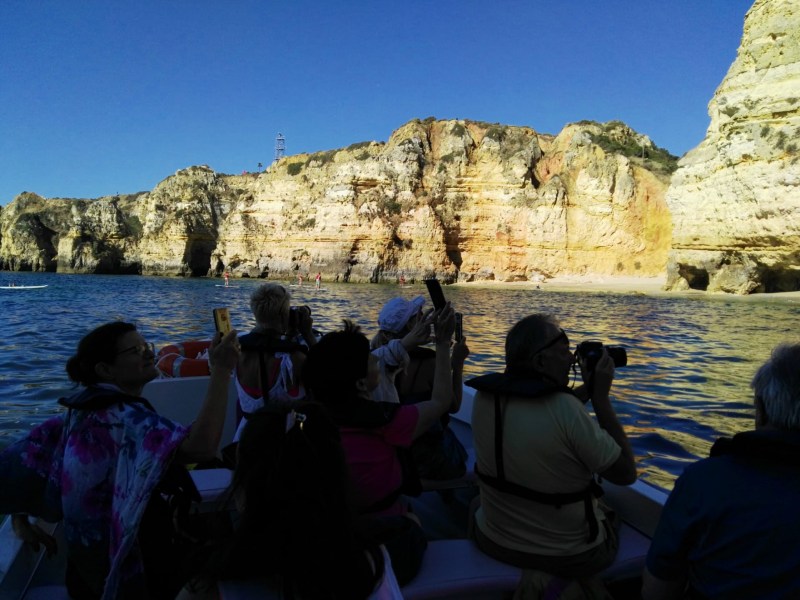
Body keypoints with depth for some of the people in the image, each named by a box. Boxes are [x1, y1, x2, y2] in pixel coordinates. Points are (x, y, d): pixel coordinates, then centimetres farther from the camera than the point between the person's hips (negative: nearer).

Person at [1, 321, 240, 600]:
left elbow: (22, 456, 6)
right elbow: (200, 447, -44)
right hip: (133, 566, -9)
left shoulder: (85, 409, -1)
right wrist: (221, 371, -44)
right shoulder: (122, 417, -28)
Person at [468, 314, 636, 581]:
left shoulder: (484, 397, -12)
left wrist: (586, 390, 3)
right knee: (614, 513, 28)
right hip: (571, 557, -3)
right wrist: (600, 396, -14)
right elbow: (626, 474, -16)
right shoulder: (566, 408, -29)